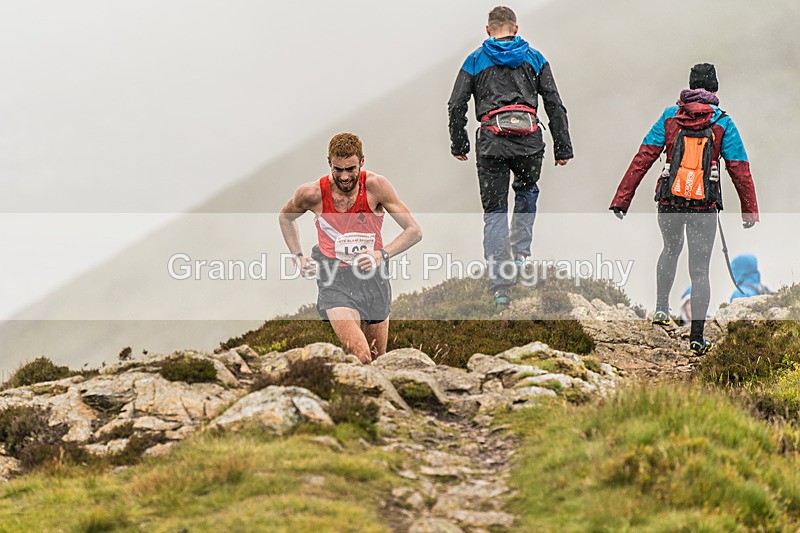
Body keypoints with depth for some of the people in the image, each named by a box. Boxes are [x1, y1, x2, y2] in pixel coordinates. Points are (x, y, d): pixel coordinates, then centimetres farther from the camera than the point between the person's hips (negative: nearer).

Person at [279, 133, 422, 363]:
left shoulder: (376, 186, -12)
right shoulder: (312, 193, -10)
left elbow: (414, 231, -10)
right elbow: (285, 216, 14)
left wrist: (382, 254, -26)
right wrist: (298, 257, 4)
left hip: (373, 275, 2)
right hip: (335, 279, -2)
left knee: (377, 357, 14)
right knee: (360, 358, -23)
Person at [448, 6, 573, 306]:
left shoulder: (475, 61, 11)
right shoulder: (534, 58, 13)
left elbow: (456, 106, 6)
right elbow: (555, 106, 8)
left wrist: (459, 145, 16)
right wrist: (563, 148, 11)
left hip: (492, 144, -1)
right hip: (529, 144, 1)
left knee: (494, 212, 5)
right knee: (527, 192, 30)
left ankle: (499, 284, -4)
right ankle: (521, 253, 17)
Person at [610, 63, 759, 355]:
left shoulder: (670, 116, 3)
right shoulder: (722, 123, 0)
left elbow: (643, 158, -2)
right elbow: (740, 169, -2)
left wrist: (622, 197, -1)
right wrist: (749, 209, 5)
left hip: (670, 202, 2)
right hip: (705, 206, -2)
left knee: (671, 249, 31)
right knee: (699, 269, 5)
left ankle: (661, 306, 21)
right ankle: (697, 337, 0)